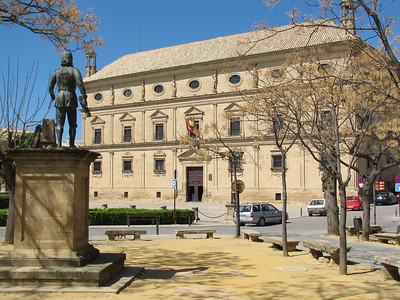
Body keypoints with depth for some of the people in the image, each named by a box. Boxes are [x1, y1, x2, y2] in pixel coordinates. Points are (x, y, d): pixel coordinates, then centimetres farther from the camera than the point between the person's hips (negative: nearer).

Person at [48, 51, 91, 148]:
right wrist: (84, 98, -17)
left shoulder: (56, 72, 9)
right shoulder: (74, 70, 1)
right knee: (72, 124, 8)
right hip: (71, 98, -1)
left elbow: (50, 87, 10)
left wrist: (52, 97, 30)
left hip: (60, 97, 1)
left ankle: (59, 143, -15)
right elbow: (80, 84, -14)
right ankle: (72, 145, 2)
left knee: (59, 123, 0)